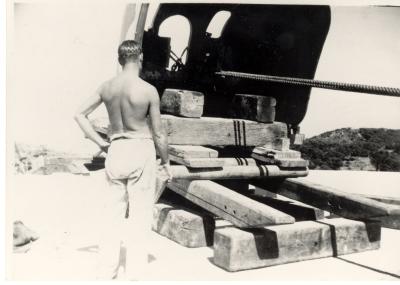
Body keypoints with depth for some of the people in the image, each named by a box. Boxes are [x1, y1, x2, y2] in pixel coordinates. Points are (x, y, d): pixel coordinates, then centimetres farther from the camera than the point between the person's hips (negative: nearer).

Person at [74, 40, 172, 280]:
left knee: (113, 211, 13)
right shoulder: (149, 90, -13)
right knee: (140, 214, 6)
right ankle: (135, 273, 15)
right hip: (141, 151, -4)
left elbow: (80, 114, 6)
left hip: (116, 151, 5)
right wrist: (166, 163, 4)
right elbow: (158, 134, -9)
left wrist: (101, 143, 9)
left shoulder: (107, 87, 0)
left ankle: (107, 271, 21)